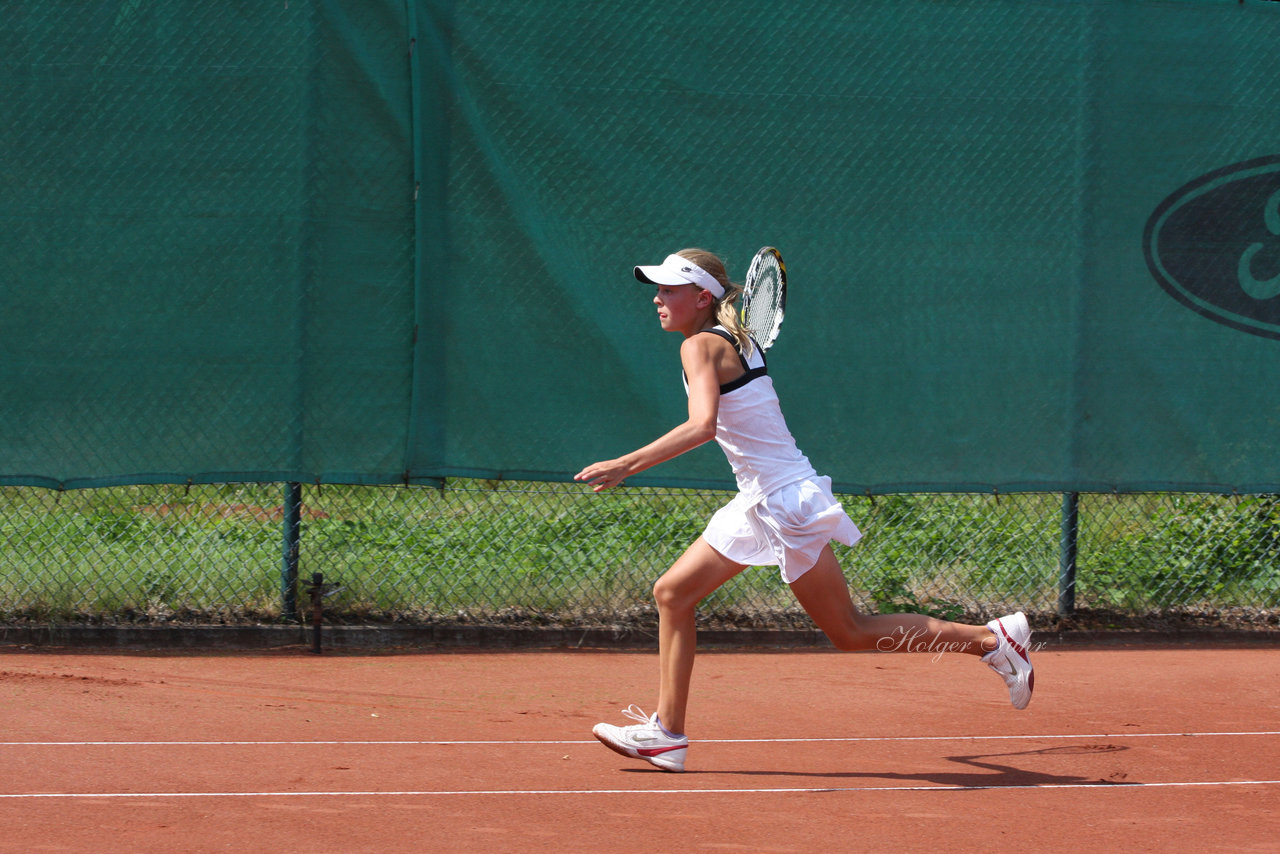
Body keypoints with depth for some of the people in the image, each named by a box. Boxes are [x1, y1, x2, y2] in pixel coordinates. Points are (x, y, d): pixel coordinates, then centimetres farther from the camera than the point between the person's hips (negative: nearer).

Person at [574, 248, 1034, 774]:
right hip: (760, 502, 10)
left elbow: (702, 425, -33)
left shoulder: (702, 346, -16)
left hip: (787, 502, -10)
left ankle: (994, 639, 5)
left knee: (850, 633, -2)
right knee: (672, 593, 9)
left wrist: (625, 465, -36)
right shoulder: (736, 342, 10)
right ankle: (667, 733, 10)